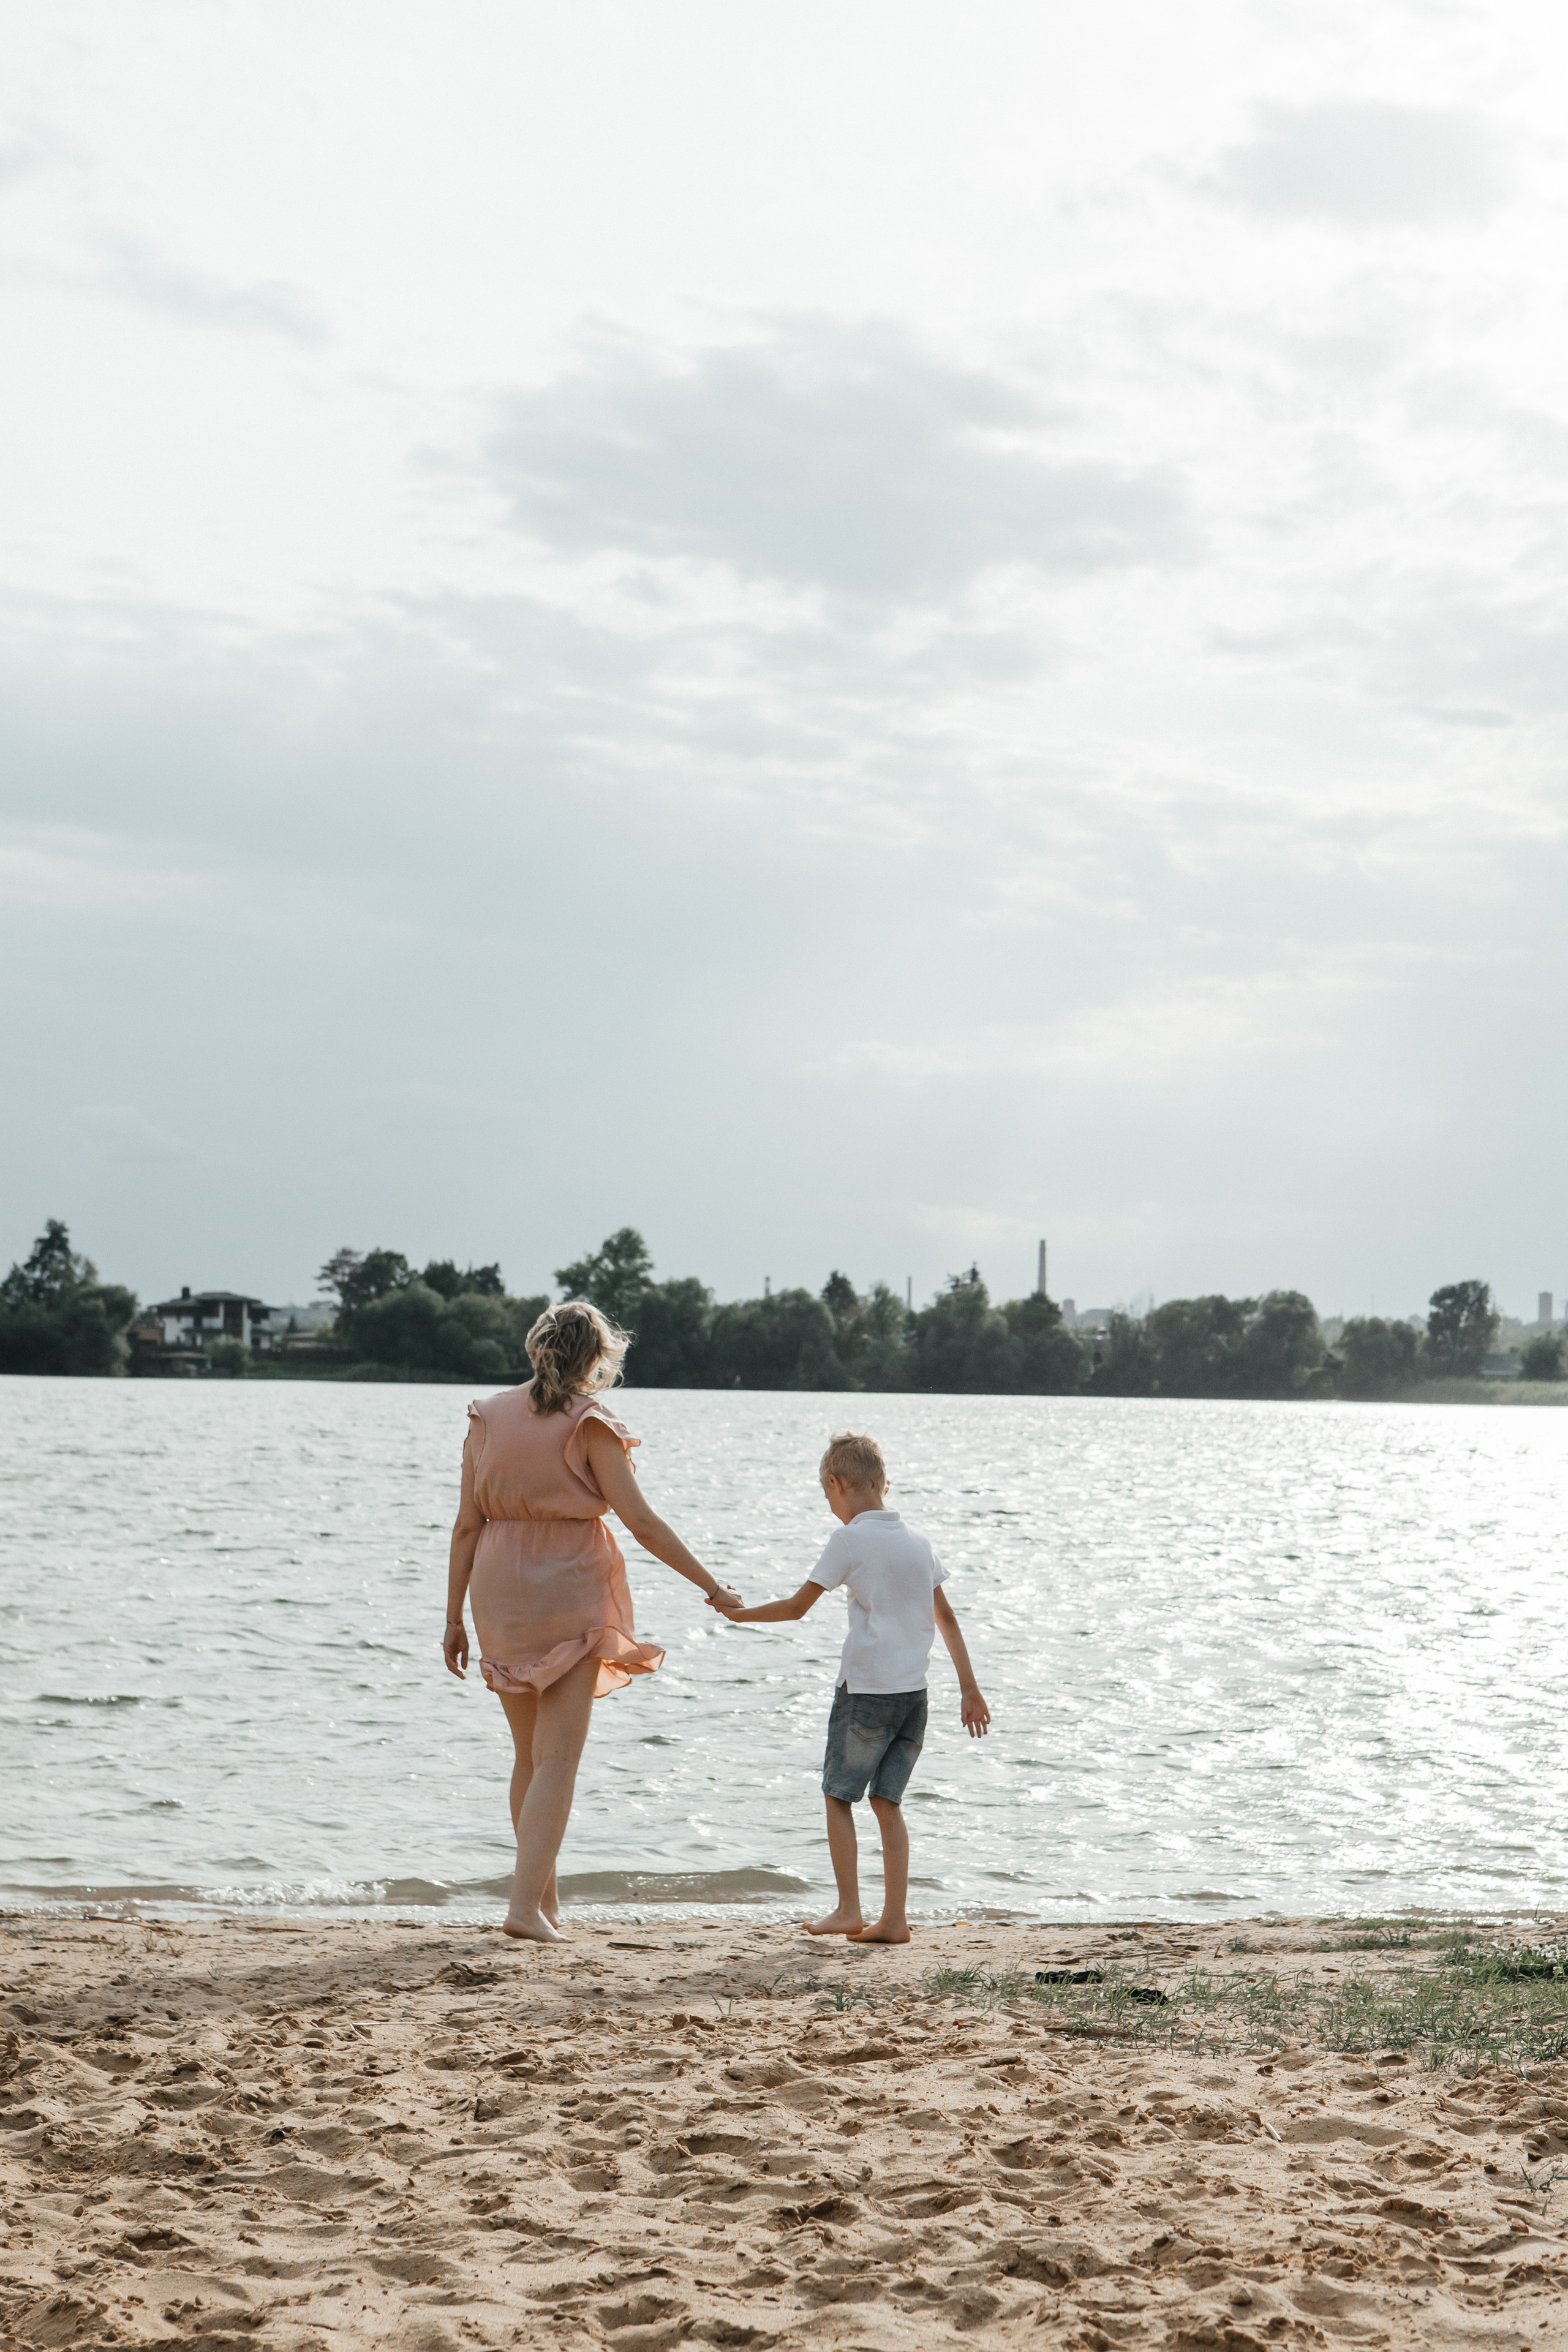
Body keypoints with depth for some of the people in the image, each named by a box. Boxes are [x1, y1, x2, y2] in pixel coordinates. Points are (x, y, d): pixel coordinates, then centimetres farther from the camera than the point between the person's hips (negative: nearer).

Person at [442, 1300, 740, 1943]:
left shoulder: (487, 1418, 5)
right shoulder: (588, 1424, -7)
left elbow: (467, 1524, 4)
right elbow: (642, 1522, -11)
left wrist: (454, 1617, 7)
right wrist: (711, 1585, -5)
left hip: (500, 1594, 5)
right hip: (568, 1590, -5)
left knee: (529, 1754, 17)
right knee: (558, 1759, -4)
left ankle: (546, 1898, 26)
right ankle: (526, 1904, -15)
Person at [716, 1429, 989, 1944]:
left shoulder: (850, 1539, -8)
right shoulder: (917, 1542, 10)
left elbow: (797, 1607, -5)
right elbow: (947, 1619, 13)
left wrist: (740, 1614, 11)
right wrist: (969, 1688, 17)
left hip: (865, 1689, -6)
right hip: (913, 1692, 6)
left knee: (839, 1795, 7)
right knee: (888, 1801, 9)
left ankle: (849, 1910, 5)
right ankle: (895, 1917, 4)